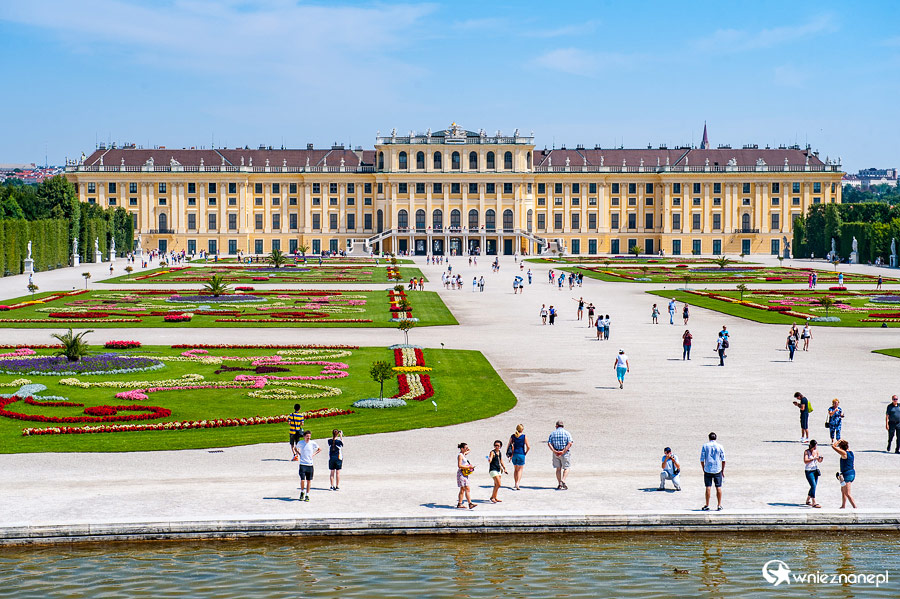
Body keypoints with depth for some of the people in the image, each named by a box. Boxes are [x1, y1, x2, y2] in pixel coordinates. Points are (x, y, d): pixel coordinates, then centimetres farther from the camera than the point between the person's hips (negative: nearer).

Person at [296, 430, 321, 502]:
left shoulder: (313, 443, -2)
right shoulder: (300, 443, -2)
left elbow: (319, 449, 15)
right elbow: (297, 449, 20)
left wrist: (314, 454, 4)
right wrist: (299, 454, 5)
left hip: (310, 464, 1)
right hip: (302, 464, -1)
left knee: (309, 481, 4)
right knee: (302, 480, -9)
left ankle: (307, 495, 16)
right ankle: (302, 492, 16)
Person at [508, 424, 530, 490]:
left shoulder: (512, 436, 4)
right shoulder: (524, 436, -5)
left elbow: (509, 446, 3)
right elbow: (528, 447, -8)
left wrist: (510, 455, 8)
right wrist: (526, 453, 9)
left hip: (514, 454, 3)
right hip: (521, 454, -3)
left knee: (515, 469, 18)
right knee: (520, 469, 5)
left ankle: (515, 484, 19)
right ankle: (517, 484, -9)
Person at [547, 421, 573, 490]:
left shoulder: (553, 433, 6)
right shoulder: (566, 433, -1)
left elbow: (549, 444, -4)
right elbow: (570, 443, -14)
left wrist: (554, 451, -12)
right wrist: (563, 451, -17)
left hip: (556, 454, 2)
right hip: (565, 453, -2)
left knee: (558, 469, 12)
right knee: (566, 468, 8)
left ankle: (559, 484, 9)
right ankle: (563, 481, -13)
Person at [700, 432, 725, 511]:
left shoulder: (705, 446, 1)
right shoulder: (719, 446, 2)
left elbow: (702, 459, -1)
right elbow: (723, 460, 1)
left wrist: (703, 470, 8)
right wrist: (723, 471, 9)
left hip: (708, 470, 0)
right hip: (717, 470, 0)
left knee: (708, 487, 2)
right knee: (718, 487, 4)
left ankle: (707, 506, 3)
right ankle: (719, 506, 5)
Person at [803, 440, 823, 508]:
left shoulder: (816, 451, 6)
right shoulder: (806, 451, -10)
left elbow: (819, 461, 7)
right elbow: (805, 461, -20)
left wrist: (821, 459, -16)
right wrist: (813, 459, -31)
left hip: (815, 470, 6)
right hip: (809, 471, -6)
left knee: (813, 486, 11)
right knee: (813, 486, -16)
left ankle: (808, 500, 29)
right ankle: (814, 503, -17)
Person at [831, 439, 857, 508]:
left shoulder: (844, 453, -18)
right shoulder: (851, 452, 4)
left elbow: (833, 446, -14)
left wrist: (839, 441, -4)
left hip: (847, 474, -10)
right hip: (852, 473, 10)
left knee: (847, 494, -7)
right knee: (843, 490, 25)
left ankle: (855, 507, -13)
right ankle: (843, 506, 34)